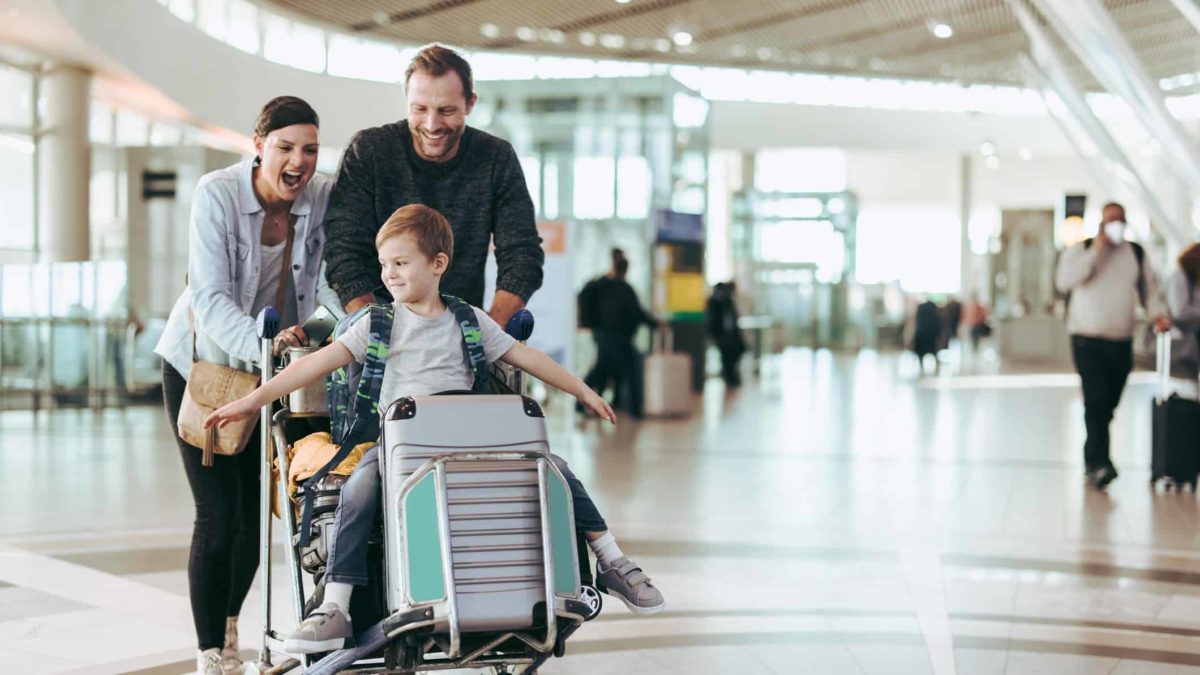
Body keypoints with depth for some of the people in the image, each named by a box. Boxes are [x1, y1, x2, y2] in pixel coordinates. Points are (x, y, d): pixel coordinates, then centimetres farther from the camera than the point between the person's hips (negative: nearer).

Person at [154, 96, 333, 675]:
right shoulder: (217, 194, -22)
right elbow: (210, 299, -30)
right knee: (219, 515, -11)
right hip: (201, 363, -4)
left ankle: (228, 623, 35)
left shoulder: (323, 199, -11)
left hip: (271, 371, 4)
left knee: (257, 510, 9)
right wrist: (261, 343, -46)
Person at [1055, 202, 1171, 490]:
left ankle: (1092, 461, 18)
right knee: (1096, 399, -17)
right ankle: (1099, 463, -23)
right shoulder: (1081, 250, 1)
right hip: (1088, 339, -4)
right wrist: (1096, 251, -15)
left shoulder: (1136, 253, 12)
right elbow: (1064, 280, -15)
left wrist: (1157, 313, -3)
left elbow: (1148, 288, 17)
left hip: (1122, 342, 4)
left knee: (1108, 405, 6)